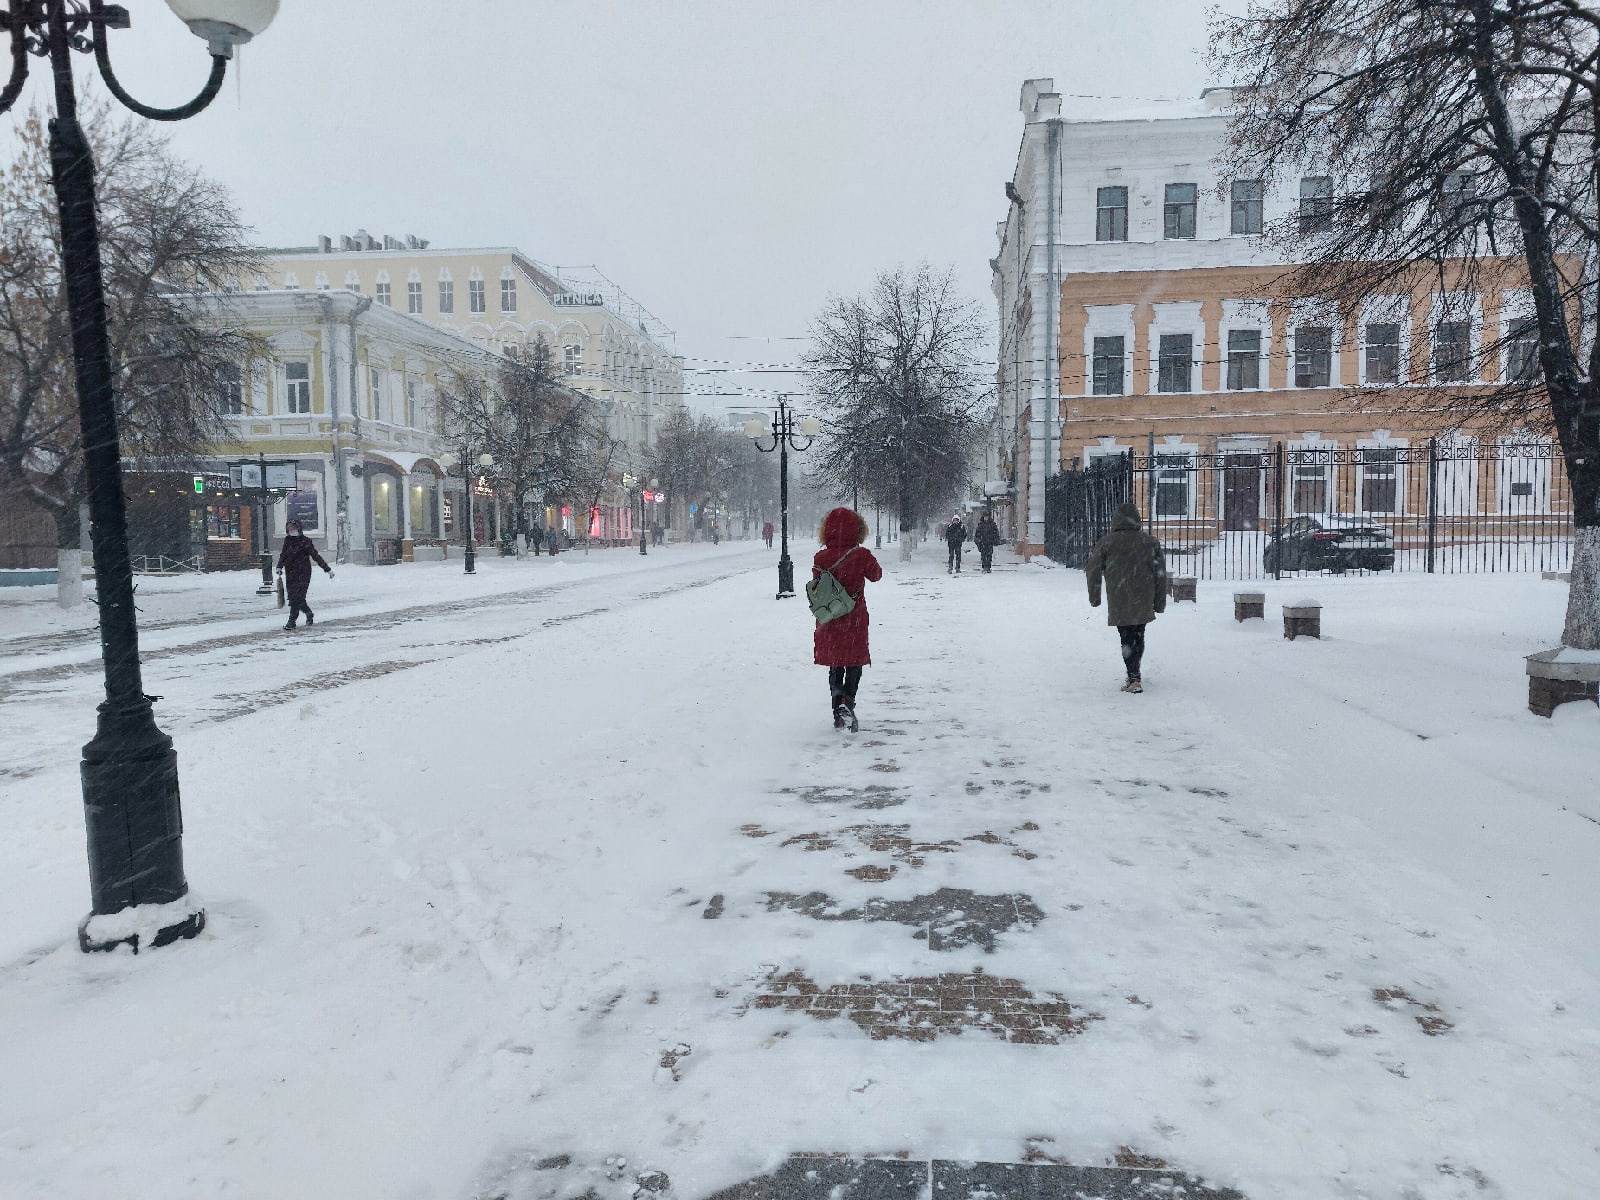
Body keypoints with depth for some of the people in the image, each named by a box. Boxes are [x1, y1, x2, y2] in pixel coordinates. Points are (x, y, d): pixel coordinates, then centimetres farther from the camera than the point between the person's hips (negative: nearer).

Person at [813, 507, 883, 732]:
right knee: (854, 665, 7)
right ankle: (847, 703, -15)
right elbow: (876, 575, 5)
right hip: (854, 620, -3)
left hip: (829, 622, 3)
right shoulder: (861, 555, -13)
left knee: (835, 667, 15)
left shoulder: (821, 558, -6)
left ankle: (837, 713, 17)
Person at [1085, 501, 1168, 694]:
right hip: (1143, 602, 3)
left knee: (1127, 639, 1)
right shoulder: (1150, 542, 5)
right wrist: (1160, 603, 12)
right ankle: (1134, 675, 29)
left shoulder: (1106, 542, -3)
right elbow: (1160, 574, 6)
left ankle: (1134, 679, -6)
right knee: (1138, 636, 16)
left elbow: (1093, 570, 1)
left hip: (1119, 602, -3)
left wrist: (1094, 598, 12)